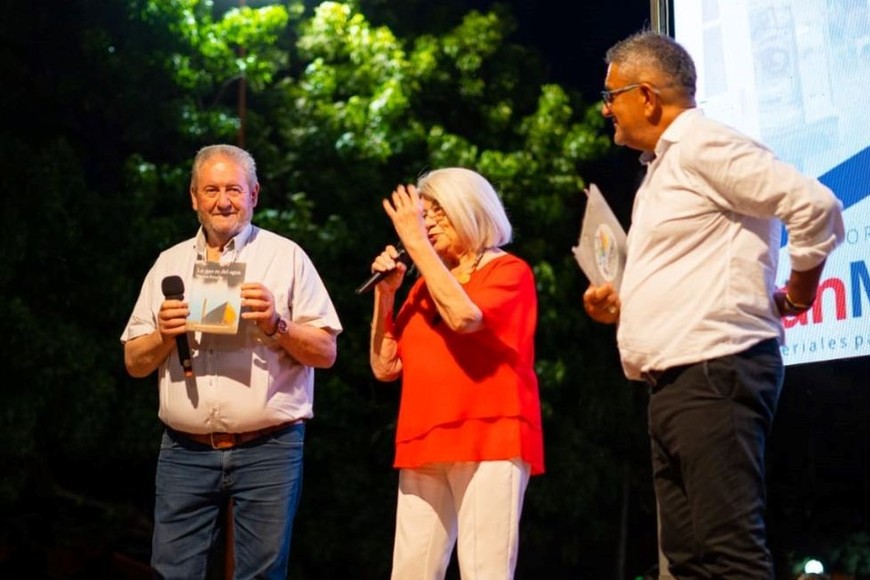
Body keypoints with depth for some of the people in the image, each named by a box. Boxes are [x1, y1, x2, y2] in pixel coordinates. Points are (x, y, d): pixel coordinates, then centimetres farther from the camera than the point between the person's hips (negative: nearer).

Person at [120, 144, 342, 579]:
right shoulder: (169, 263, 13)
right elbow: (134, 363, 13)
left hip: (268, 449, -2)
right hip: (185, 450, 3)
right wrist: (163, 335, -7)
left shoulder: (286, 256, 4)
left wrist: (276, 324, -16)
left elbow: (325, 353, 0)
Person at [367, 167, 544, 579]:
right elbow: (385, 367, 15)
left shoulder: (510, 271, 3)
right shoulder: (425, 285, 18)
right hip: (424, 446, 6)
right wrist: (386, 292, 5)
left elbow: (464, 317, -18)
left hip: (489, 441, -6)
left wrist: (416, 243, -10)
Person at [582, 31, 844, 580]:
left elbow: (816, 205, -16)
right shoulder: (664, 167, 22)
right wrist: (624, 305, 13)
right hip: (677, 380, 11)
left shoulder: (702, 146, -9)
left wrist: (797, 292, -5)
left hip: (714, 371, -11)